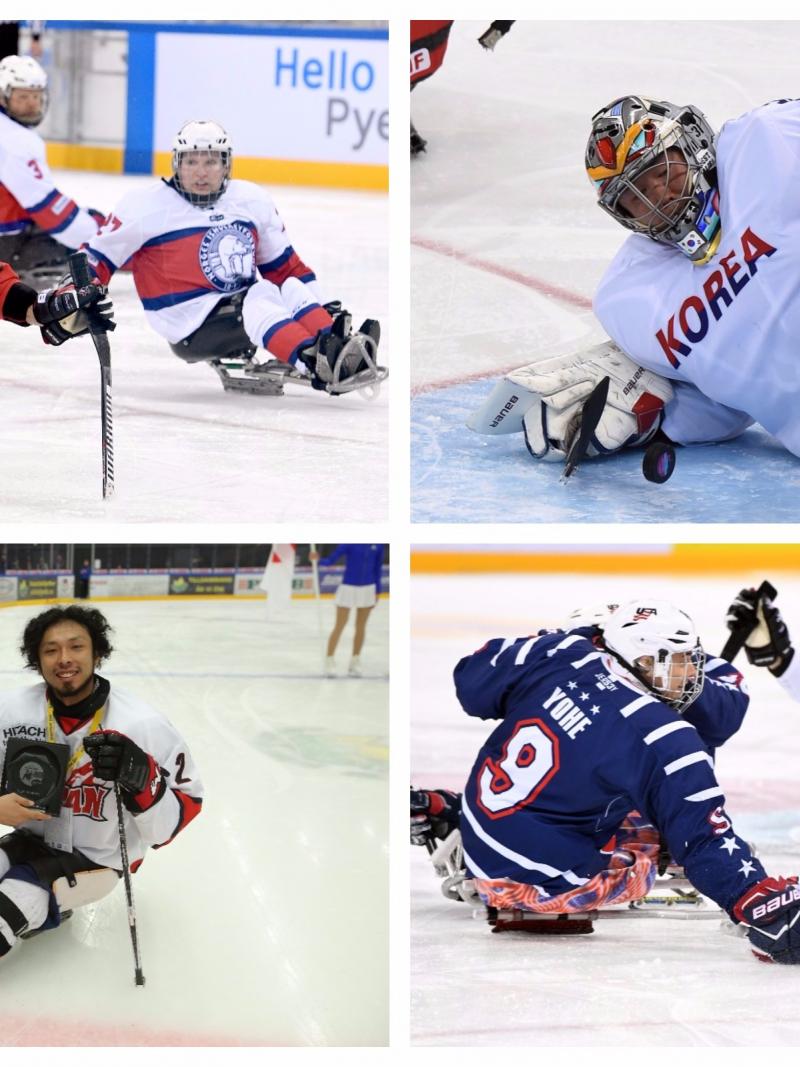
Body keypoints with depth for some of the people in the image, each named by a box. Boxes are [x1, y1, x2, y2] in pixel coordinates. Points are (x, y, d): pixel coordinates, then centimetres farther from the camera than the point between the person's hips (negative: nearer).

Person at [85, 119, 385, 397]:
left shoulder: (253, 200, 10)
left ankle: (336, 348, -43)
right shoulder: (145, 206, -5)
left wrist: (320, 304, 10)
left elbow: (283, 265, 17)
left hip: (242, 305, 6)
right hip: (191, 330, -6)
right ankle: (322, 366, -54)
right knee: (258, 300, -31)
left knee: (293, 289, -19)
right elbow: (98, 260, -1)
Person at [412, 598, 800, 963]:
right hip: (546, 881, -6)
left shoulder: (561, 653, -8)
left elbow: (471, 678, 9)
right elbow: (705, 840, -28)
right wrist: (759, 904, -31)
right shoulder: (668, 741, -24)